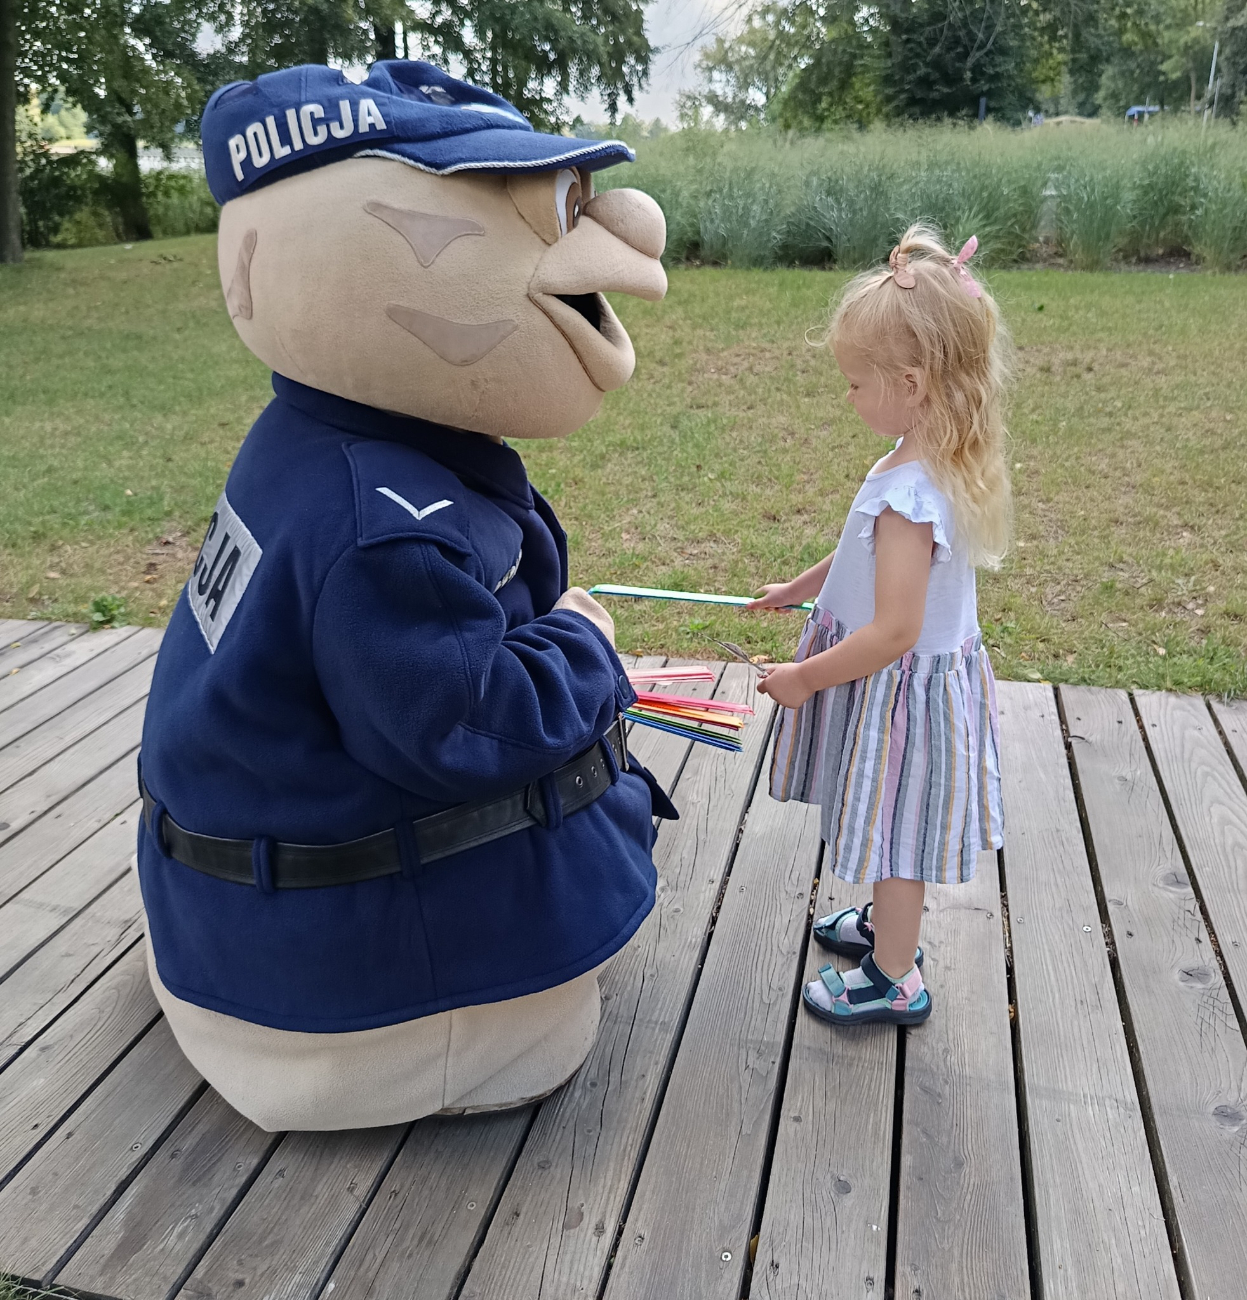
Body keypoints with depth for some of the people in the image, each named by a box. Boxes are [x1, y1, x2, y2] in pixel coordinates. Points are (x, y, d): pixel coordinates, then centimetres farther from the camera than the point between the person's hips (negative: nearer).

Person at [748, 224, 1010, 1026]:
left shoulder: (906, 494, -32)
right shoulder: (941, 463, -2)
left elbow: (893, 633, -31)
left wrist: (804, 678, -19)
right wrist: (799, 589, 22)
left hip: (901, 691, -9)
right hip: (937, 670, 9)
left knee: (894, 837, 10)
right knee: (894, 835, 27)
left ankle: (895, 980, 30)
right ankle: (888, 924, 50)